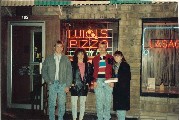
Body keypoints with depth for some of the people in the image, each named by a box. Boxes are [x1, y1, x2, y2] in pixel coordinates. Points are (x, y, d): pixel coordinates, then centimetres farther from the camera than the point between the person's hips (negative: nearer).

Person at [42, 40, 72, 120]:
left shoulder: (66, 59, 7)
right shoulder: (48, 59, 8)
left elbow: (69, 73, 5)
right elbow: (44, 71, 9)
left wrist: (68, 85, -3)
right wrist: (48, 81, -4)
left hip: (62, 84, 0)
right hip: (52, 84, 0)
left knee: (62, 104, 3)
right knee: (51, 104, 0)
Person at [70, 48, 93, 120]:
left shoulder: (88, 65, 9)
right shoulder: (72, 64, 1)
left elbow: (91, 74, 11)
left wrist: (88, 82, 0)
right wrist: (71, 83, -9)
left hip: (84, 86, 2)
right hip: (75, 86, -2)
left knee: (82, 103, 7)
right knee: (74, 103, -1)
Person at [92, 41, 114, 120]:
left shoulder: (110, 58, 7)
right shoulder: (95, 59, 13)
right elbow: (93, 71, 11)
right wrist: (94, 81, -1)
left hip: (108, 81, -1)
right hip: (98, 81, 1)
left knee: (108, 100, 0)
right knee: (99, 100, 1)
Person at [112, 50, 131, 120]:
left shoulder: (125, 65, -5)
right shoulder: (114, 65, 14)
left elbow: (128, 77, -12)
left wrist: (118, 79, -19)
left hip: (123, 89, -6)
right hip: (116, 88, 6)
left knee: (121, 106, -9)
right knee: (117, 106, 7)